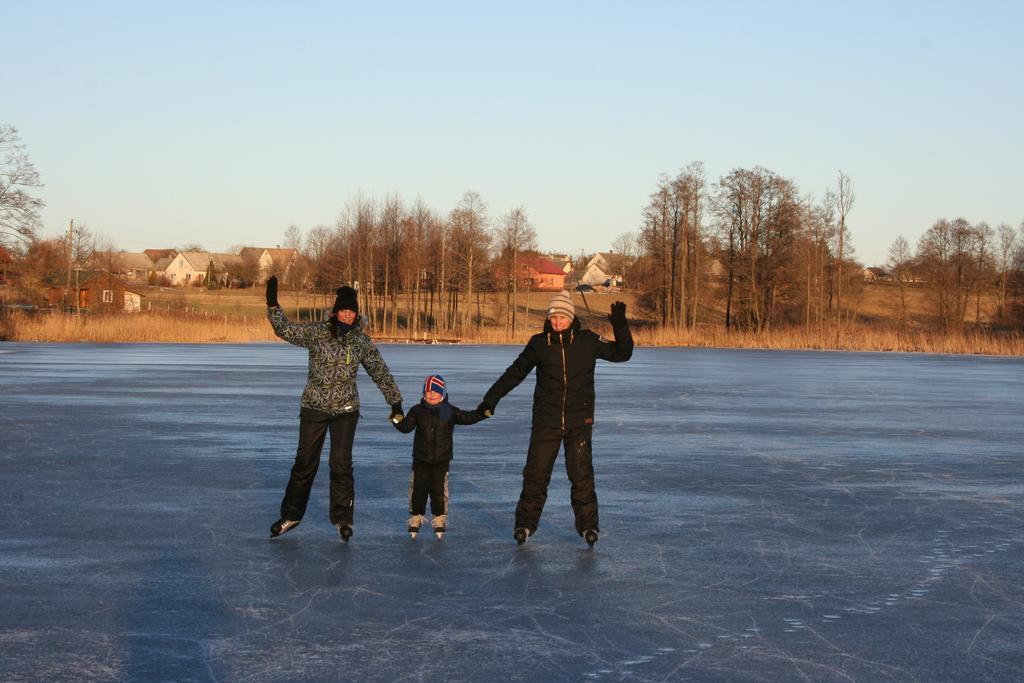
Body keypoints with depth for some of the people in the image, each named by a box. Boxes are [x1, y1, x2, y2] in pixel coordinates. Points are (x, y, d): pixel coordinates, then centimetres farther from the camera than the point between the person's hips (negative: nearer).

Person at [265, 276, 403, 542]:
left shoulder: (361, 341, 0)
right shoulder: (316, 333, -4)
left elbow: (381, 372, 7)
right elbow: (285, 330, -11)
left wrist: (395, 402, 9)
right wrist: (272, 305, -25)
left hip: (345, 410, 0)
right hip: (313, 407, 0)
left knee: (341, 462, -7)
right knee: (305, 462, 6)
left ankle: (342, 519, 7)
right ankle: (291, 515, 21)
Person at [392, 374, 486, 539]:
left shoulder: (449, 411, -1)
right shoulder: (417, 411, -1)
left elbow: (467, 418, -5)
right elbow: (405, 427, -6)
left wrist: (481, 413, -19)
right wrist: (397, 420, -25)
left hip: (441, 459, -1)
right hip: (421, 459, 1)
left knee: (438, 490, 3)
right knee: (418, 489, 5)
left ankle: (439, 519, 17)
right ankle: (416, 518, 19)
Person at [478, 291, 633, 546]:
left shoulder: (587, 341, -2)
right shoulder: (539, 343, 0)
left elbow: (621, 353, -1)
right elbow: (515, 372, 8)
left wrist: (620, 326, -17)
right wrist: (491, 399, 8)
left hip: (579, 421, -1)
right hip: (546, 420, 1)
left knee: (581, 475, -2)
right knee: (535, 474, 3)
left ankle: (588, 525, 11)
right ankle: (525, 524, 15)